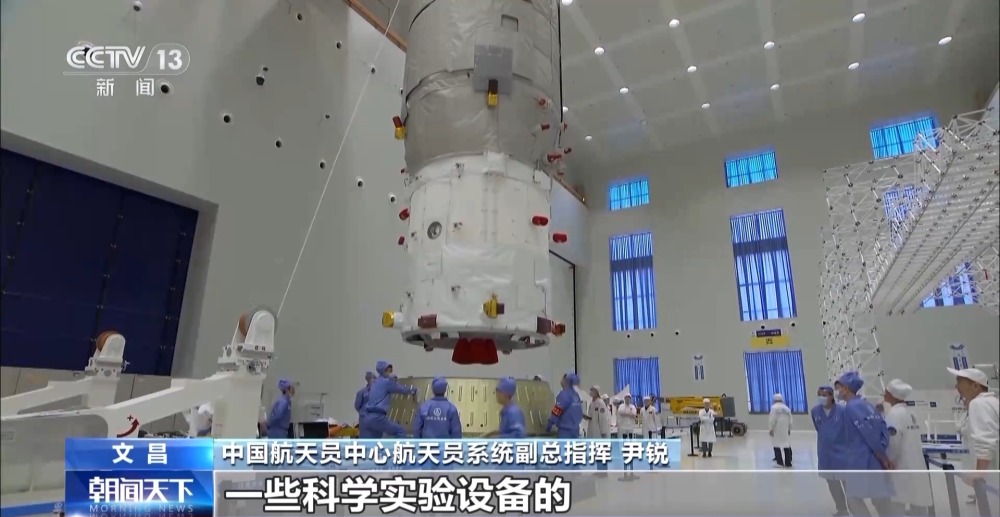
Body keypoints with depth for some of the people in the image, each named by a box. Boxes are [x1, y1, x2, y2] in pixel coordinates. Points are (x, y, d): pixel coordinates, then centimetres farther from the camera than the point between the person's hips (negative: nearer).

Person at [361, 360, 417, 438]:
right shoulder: (386, 382, -4)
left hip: (368, 417, 9)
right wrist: (413, 390, 23)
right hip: (377, 417, -9)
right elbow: (401, 389, 6)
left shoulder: (376, 382, 20)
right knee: (400, 432, -1)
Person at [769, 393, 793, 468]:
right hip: (786, 430, 6)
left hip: (777, 430, -6)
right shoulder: (787, 408, 12)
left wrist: (771, 429, -10)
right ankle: (788, 463, 13)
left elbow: (772, 420, -14)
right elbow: (790, 420, 12)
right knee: (787, 445, 10)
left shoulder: (774, 407, -8)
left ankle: (780, 462, -3)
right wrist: (789, 429, 19)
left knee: (776, 444, 0)